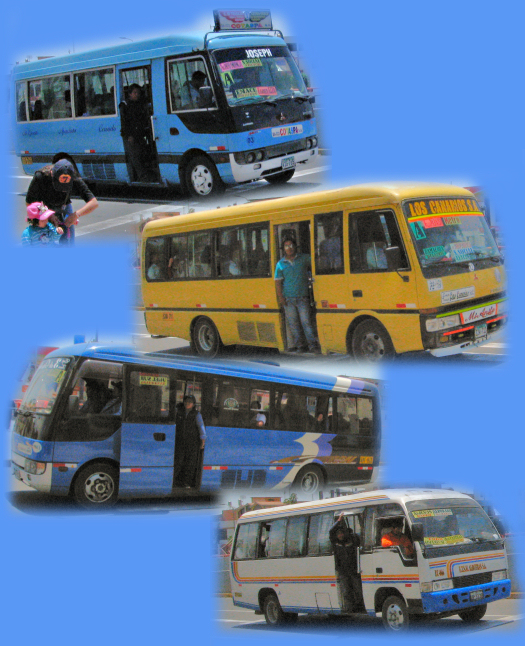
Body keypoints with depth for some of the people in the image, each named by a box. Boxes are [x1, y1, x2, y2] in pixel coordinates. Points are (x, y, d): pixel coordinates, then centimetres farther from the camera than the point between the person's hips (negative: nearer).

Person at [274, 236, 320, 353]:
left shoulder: (304, 258, 6)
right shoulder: (281, 264, 6)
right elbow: (278, 282, 5)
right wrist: (280, 297, -3)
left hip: (302, 298, -1)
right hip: (288, 299, 1)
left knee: (306, 321, -7)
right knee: (293, 323, 4)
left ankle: (313, 345, -6)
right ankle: (298, 345, 12)